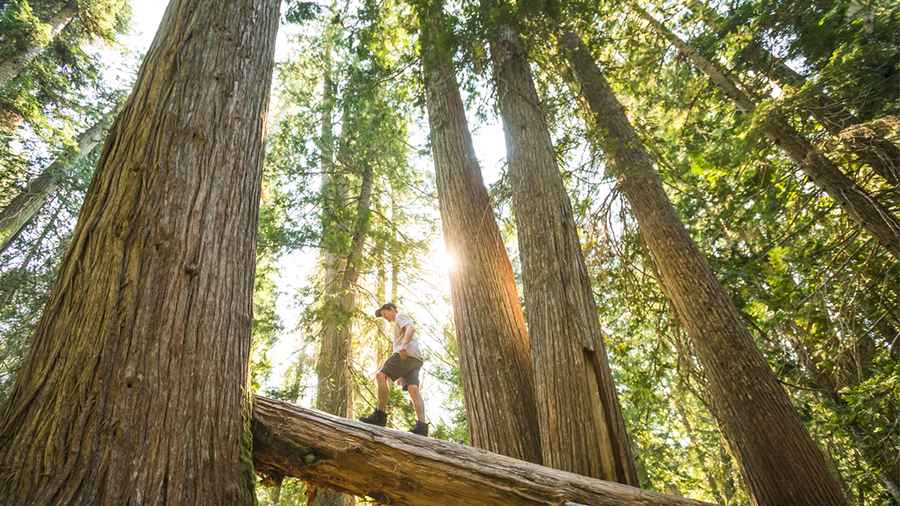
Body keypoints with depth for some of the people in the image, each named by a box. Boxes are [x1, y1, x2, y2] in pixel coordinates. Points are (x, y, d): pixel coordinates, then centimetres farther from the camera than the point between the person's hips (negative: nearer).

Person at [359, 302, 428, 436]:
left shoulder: (400, 317, 13)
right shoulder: (399, 325, 40)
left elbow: (411, 327, -10)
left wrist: (403, 346, -26)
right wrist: (402, 375, 30)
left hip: (407, 353, -9)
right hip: (415, 359, 9)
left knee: (381, 376, -12)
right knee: (413, 389, -7)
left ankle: (380, 414, -20)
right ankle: (421, 425, -23)